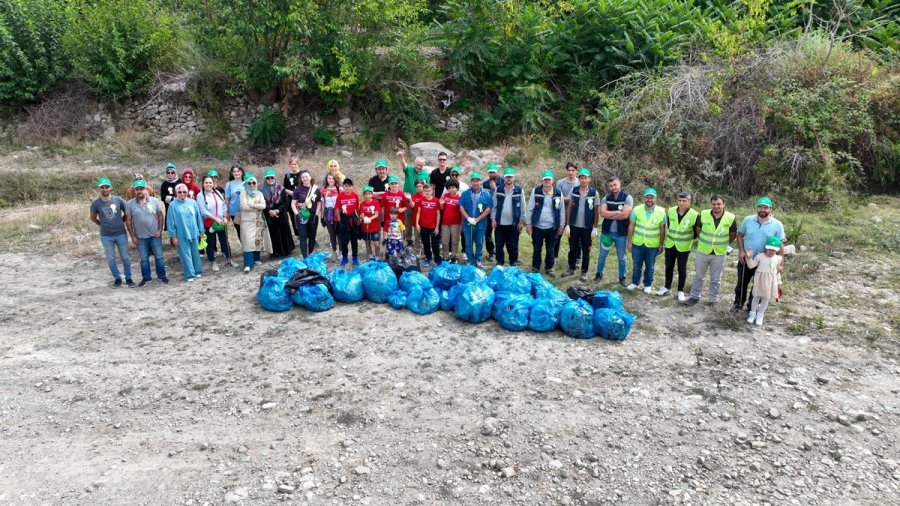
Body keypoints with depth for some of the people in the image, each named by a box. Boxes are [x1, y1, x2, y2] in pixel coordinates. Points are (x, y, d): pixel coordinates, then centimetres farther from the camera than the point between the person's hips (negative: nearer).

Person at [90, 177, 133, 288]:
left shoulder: (118, 200, -7)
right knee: (111, 259, 9)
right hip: (106, 236, 0)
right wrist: (103, 224, 7)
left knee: (125, 257, 8)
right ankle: (117, 278, 23)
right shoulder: (96, 203, -6)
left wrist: (121, 221, 5)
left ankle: (128, 278, 21)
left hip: (121, 234, 0)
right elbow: (93, 218, 11)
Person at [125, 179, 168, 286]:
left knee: (159, 256, 7)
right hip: (140, 237, 1)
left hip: (155, 235, -1)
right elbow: (128, 220, -1)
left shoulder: (154, 201, -5)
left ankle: (161, 276, 20)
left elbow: (161, 216, 1)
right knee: (144, 258, 10)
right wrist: (132, 236, -3)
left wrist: (160, 230, -7)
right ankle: (146, 278, 21)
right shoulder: (129, 204, -4)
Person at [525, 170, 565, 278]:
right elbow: (529, 208, -2)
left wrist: (561, 226, 5)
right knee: (536, 249, 11)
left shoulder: (558, 193, -3)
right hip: (537, 226, -1)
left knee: (550, 250, 12)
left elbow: (562, 210, 4)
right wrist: (528, 224, -4)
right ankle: (535, 268, 26)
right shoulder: (536, 191, -5)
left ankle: (549, 269, 27)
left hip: (552, 227, 1)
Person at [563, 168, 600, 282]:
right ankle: (571, 269, 27)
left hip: (587, 227, -1)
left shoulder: (594, 193, -5)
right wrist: (567, 225, -2)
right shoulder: (573, 191, -1)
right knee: (572, 249, 12)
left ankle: (584, 272, 19)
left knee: (586, 251, 7)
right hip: (573, 226, 2)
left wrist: (595, 228, -4)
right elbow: (569, 208, 2)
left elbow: (596, 211, -1)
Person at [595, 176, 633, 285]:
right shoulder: (606, 198, 2)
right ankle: (599, 273, 31)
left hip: (621, 233, -3)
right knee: (602, 255, 15)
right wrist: (617, 212, -18)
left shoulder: (627, 198, -8)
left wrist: (609, 215, -11)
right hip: (606, 231, 3)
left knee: (622, 257, 10)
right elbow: (602, 213, -12)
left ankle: (622, 277, 24)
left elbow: (625, 215, -19)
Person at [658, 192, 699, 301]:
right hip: (670, 245, 3)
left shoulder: (694, 215, -16)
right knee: (669, 267, 14)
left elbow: (697, 231, -4)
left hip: (683, 247, -3)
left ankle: (681, 291, 20)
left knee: (682, 269, 8)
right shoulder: (670, 211, -5)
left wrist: (689, 239, 3)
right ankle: (667, 287, 29)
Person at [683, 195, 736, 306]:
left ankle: (713, 299, 28)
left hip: (719, 254, -1)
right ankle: (695, 296, 28)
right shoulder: (704, 214, -11)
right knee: (698, 276, 14)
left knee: (715, 279, 13)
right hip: (702, 251, 1)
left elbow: (733, 234, 4)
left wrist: (724, 244, 13)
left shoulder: (730, 218, -13)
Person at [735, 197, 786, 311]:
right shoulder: (748, 220, -7)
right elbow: (740, 235, 3)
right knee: (742, 284, 15)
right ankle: (738, 304, 35)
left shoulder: (777, 225, -10)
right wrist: (741, 251, -10)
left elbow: (780, 246, -6)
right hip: (745, 259, 1)